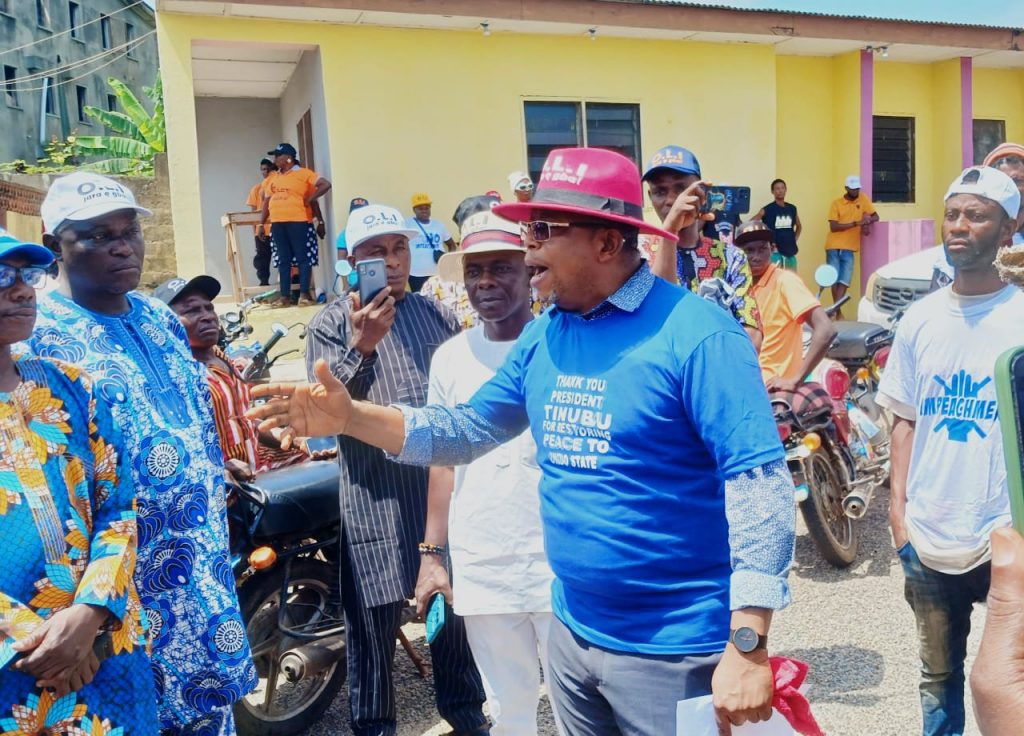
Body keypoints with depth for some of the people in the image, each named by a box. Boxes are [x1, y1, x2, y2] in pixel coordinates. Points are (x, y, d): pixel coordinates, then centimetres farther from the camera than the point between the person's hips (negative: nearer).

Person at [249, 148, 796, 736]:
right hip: (573, 634, 7)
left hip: (674, 650, -7)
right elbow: (466, 431, 8)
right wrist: (350, 416, -5)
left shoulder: (695, 334, -19)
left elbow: (759, 483, -22)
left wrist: (747, 647, -26)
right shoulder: (542, 337, 3)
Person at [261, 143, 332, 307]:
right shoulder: (273, 178, 17)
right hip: (277, 224, 6)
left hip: (299, 222, -6)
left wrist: (309, 200, -9)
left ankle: (304, 294, -4)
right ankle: (285, 296, 10)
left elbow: (326, 184, -9)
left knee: (303, 258, -4)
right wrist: (262, 222, 16)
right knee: (283, 260, 7)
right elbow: (267, 201, 21)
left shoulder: (303, 173, -1)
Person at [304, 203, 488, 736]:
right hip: (375, 497, -3)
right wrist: (360, 349, -24)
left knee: (455, 607, 15)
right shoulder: (331, 323, 0)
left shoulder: (439, 317, 11)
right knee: (374, 621, 6)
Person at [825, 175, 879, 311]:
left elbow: (875, 216, 11)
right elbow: (833, 227, -11)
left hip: (849, 248, 2)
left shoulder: (863, 199, 8)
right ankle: (838, 311, 10)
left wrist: (868, 221, -13)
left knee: (844, 280, -10)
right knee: (834, 279, 0)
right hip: (833, 247, -2)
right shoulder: (836, 204, -1)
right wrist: (856, 223, -20)